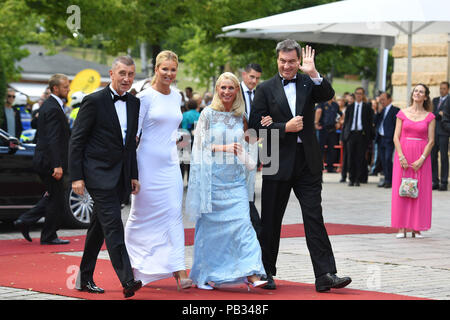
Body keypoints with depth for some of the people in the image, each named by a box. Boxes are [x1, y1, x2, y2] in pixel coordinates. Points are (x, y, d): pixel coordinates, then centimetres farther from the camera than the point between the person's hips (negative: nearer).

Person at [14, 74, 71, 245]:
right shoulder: (53, 109, -18)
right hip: (51, 161, -10)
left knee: (53, 196, 18)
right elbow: (53, 139, -24)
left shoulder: (48, 105, 15)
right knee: (56, 199, 0)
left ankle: (25, 221, 15)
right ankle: (49, 236, 8)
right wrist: (57, 165, -27)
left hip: (43, 160, 10)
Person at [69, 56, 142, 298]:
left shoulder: (133, 103, 11)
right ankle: (127, 281, -21)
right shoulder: (94, 101, -8)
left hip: (120, 176, 7)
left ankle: (85, 278, 22)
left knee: (99, 228, 13)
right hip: (98, 173, -7)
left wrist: (133, 176, 15)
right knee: (113, 224, -15)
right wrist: (76, 177, -12)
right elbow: (76, 140, -8)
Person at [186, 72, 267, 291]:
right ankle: (204, 275, 12)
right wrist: (224, 148, -15)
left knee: (242, 222, -8)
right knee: (210, 224, 1)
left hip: (235, 180, 3)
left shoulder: (240, 117, 11)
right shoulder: (208, 114, 0)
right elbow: (200, 145, -3)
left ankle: (251, 274, -13)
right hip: (213, 179, -3)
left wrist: (252, 163, 4)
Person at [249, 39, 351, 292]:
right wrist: (285, 127, -13)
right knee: (271, 220, 8)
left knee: (315, 218, -2)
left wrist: (313, 73, -23)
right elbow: (256, 126, -3)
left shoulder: (308, 83, 7)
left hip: (308, 162, 1)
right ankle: (266, 272, 21)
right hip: (278, 163, -1)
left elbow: (328, 95, -12)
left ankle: (326, 275, -5)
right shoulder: (266, 89, 3)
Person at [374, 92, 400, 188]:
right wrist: (378, 112, -1)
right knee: (383, 160, 8)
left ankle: (389, 180, -7)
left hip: (389, 139, -7)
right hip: (380, 139, 7)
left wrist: (394, 138, -14)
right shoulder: (381, 111, 18)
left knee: (388, 159, -12)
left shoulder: (395, 110, -3)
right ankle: (386, 179, 14)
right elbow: (376, 122, 10)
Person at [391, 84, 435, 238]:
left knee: (420, 192, -2)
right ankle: (401, 228, 2)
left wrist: (421, 159, -11)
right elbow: (396, 137, 1)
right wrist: (401, 157, -10)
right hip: (403, 154, 0)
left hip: (422, 156, 0)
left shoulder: (429, 116, 3)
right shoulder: (402, 113, 5)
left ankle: (417, 228, 4)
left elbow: (431, 141, -1)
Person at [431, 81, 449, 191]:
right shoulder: (435, 100, 19)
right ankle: (435, 182, 10)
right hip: (434, 132, 5)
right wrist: (440, 114, -10)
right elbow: (432, 114, 7)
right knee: (433, 157, 4)